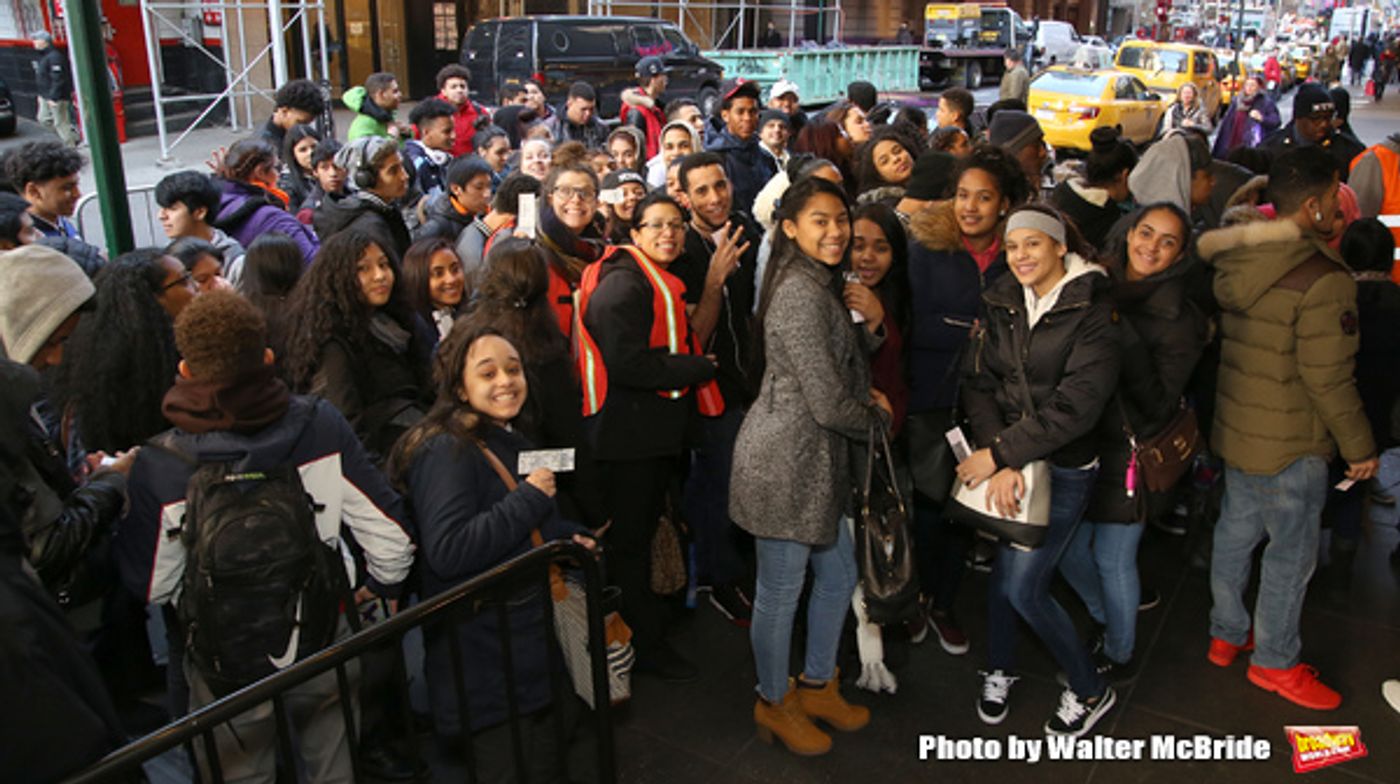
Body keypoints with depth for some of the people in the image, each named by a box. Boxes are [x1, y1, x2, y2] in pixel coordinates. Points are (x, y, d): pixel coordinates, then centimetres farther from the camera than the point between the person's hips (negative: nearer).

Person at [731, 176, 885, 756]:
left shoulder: (821, 285, 14)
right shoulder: (802, 294, -20)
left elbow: (844, 367, 16)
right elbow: (829, 404, -21)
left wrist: (871, 324, -2)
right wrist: (877, 416, 0)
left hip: (816, 457, 10)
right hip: (785, 458, -10)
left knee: (838, 575, 20)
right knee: (781, 590, 7)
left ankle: (816, 686, 39)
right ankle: (774, 704, 27)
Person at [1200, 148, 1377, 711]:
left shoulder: (1234, 261, -1)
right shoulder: (1323, 280, -22)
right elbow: (1328, 378, -19)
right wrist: (1358, 446, -8)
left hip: (1234, 428, 7)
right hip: (1291, 445, -7)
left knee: (1235, 533, 19)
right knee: (1291, 552, 9)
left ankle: (1226, 635, 36)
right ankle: (1275, 662, 25)